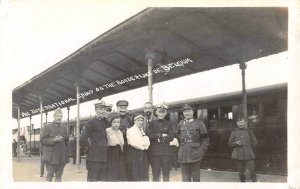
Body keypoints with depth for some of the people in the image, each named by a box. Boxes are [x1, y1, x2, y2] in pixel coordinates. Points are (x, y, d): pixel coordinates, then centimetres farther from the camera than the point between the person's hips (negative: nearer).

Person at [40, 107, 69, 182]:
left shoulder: (64, 129, 14)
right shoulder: (47, 127, 0)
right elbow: (43, 140, -6)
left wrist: (67, 154, 7)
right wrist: (53, 140, -19)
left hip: (61, 157, 4)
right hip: (51, 156, -4)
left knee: (59, 176, 7)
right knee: (49, 176, -1)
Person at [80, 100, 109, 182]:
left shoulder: (105, 122, 12)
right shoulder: (91, 123, -10)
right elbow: (82, 139, -17)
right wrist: (87, 148, -5)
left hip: (104, 158, 7)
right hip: (94, 158, -7)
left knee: (103, 180, 12)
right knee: (92, 180, 0)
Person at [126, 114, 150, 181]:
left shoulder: (144, 130, 17)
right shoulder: (130, 130, -3)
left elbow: (147, 141, 11)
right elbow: (132, 142, -14)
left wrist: (146, 146, -9)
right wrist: (142, 147, -11)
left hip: (143, 153, 6)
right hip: (134, 152, -6)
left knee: (144, 172, 6)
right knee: (135, 173, -5)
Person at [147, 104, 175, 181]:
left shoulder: (169, 124, 10)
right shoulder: (152, 123, 7)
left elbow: (171, 137, -3)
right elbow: (150, 135, -7)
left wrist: (157, 137, -7)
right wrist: (163, 135, -8)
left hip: (166, 152, 1)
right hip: (155, 152, -1)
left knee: (166, 175, 4)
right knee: (155, 175, 2)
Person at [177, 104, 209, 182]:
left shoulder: (199, 123, 1)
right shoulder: (180, 124, 9)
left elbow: (205, 140, 2)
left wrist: (201, 152, -6)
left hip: (195, 156, -2)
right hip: (183, 157, 3)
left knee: (196, 178, 6)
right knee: (185, 179, 8)